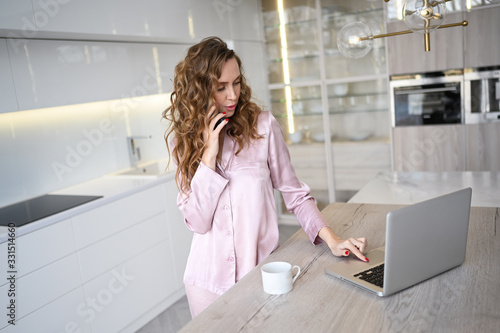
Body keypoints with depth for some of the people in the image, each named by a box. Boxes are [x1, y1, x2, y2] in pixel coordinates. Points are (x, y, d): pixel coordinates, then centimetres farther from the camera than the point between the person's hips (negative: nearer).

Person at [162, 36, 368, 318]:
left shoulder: (263, 125, -9)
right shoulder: (183, 139, -4)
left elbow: (294, 194, -3)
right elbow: (198, 221, -12)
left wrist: (332, 238, -14)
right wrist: (209, 154, -18)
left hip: (263, 270, -1)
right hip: (209, 277, 2)